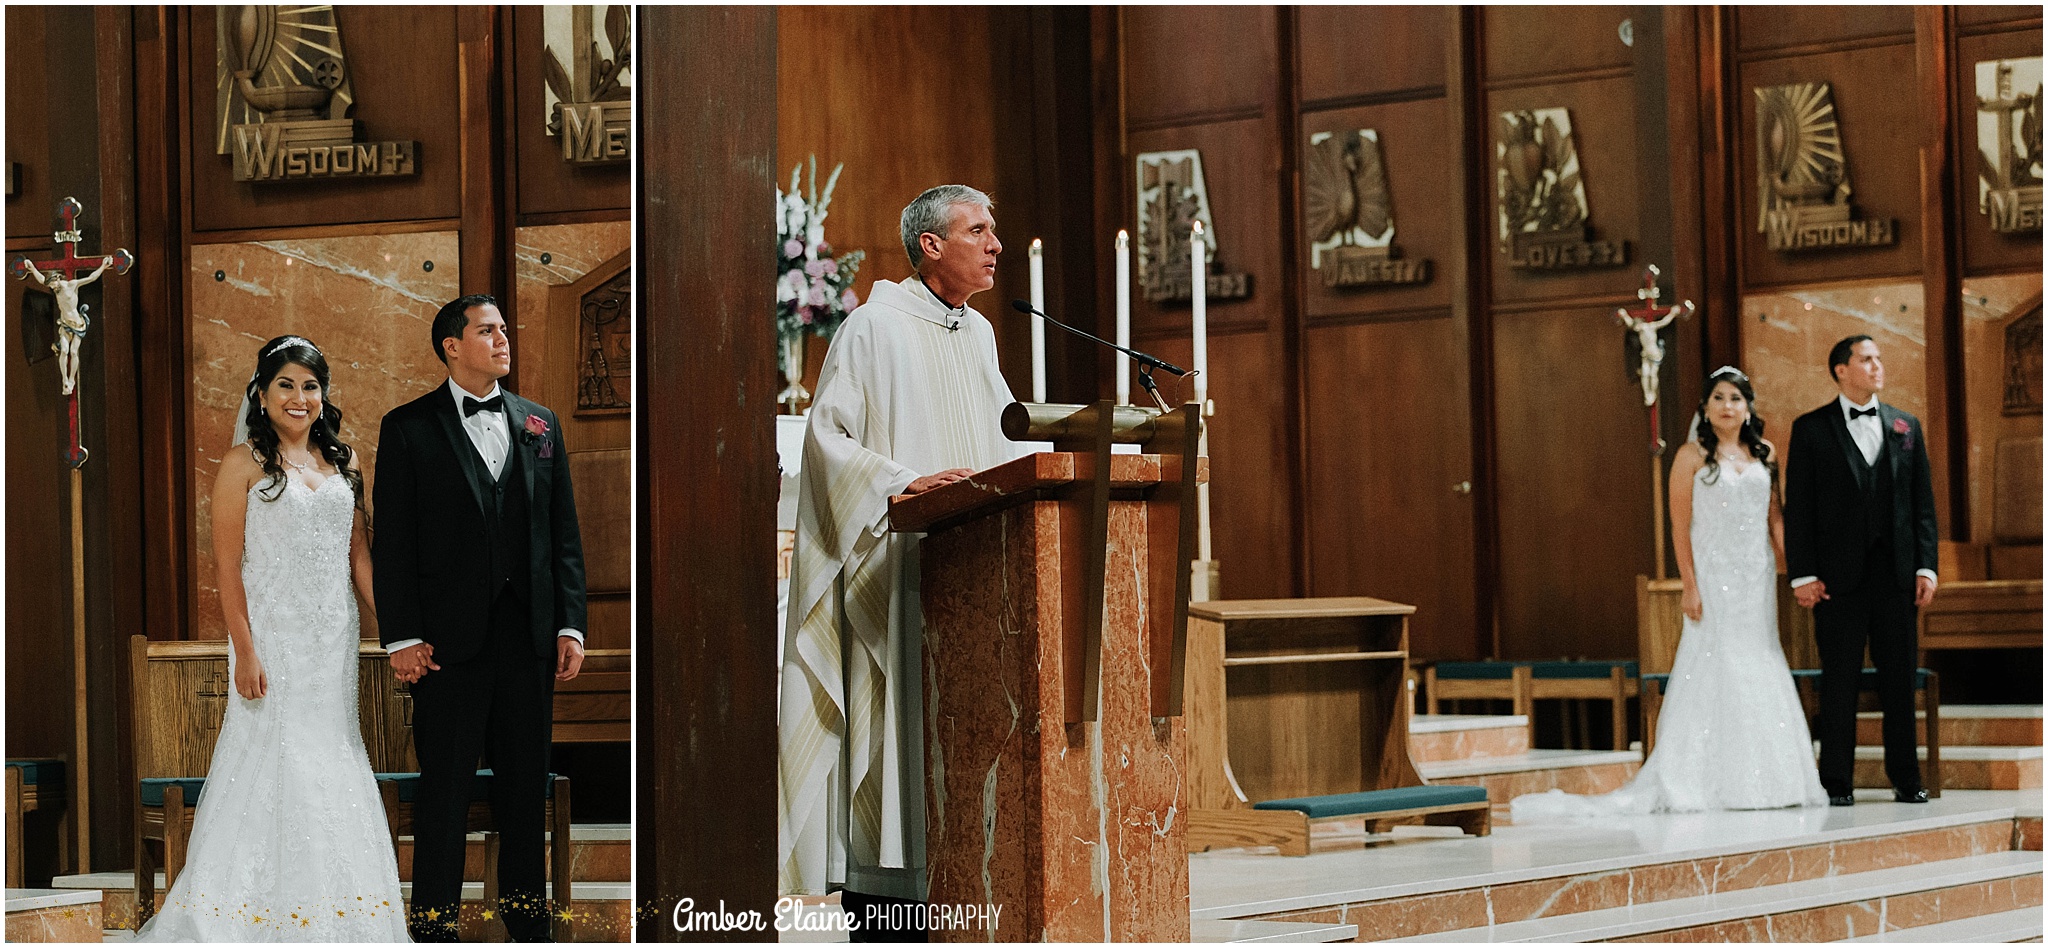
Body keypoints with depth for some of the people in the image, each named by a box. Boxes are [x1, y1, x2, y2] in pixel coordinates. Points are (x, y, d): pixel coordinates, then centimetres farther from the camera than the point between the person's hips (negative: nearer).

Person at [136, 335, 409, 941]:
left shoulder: (341, 462, 12)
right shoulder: (246, 463, -4)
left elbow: (359, 553, 13)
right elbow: (227, 565, -8)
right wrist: (246, 651, -15)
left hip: (333, 640, 5)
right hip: (275, 637, -5)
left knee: (331, 766, 7)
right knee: (275, 763, -6)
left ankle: (332, 917, 15)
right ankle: (269, 921, 1)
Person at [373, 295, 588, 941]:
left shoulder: (539, 425, 13)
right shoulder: (410, 428, 0)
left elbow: (564, 533, 12)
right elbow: (392, 542, -3)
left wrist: (570, 624, 5)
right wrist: (402, 637, -9)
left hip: (529, 632, 4)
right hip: (449, 636, -4)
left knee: (526, 778, 9)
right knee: (445, 783, 0)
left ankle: (526, 911, 19)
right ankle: (434, 920, 9)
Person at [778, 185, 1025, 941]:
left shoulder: (977, 334, 18)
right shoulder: (876, 327, -4)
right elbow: (828, 435, -9)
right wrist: (907, 482, -20)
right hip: (896, 560, -7)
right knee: (893, 730, -9)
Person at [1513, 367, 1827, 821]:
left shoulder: (1765, 454, 10)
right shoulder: (1693, 456, -4)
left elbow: (1775, 517, 14)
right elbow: (1681, 526, -7)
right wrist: (1689, 586, -13)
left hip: (1757, 578, 5)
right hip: (1714, 575, -5)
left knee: (1760, 669, 6)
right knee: (1714, 669, -6)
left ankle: (1762, 780, 13)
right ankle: (1709, 781, -3)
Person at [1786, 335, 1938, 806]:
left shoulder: (1906, 427, 12)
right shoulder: (1811, 429, 3)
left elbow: (1923, 501, 11)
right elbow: (1798, 506, 0)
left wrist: (1926, 565, 2)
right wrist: (1803, 574, -7)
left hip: (1896, 571, 3)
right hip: (1839, 572, -3)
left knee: (1900, 678, 5)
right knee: (1839, 680, 1)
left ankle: (1906, 779, 12)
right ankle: (1837, 782, 6)